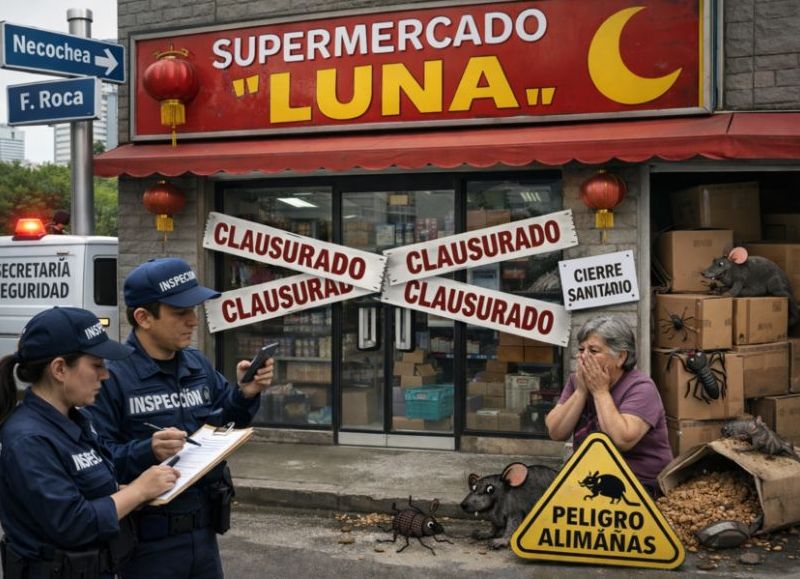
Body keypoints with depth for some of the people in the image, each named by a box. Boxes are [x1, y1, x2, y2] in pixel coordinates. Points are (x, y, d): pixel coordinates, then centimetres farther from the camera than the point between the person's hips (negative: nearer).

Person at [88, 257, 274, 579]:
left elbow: (223, 425, 16)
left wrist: (244, 395, -2)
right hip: (147, 544, -7)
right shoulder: (112, 375, -17)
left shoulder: (199, 365, 6)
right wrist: (147, 452, -35)